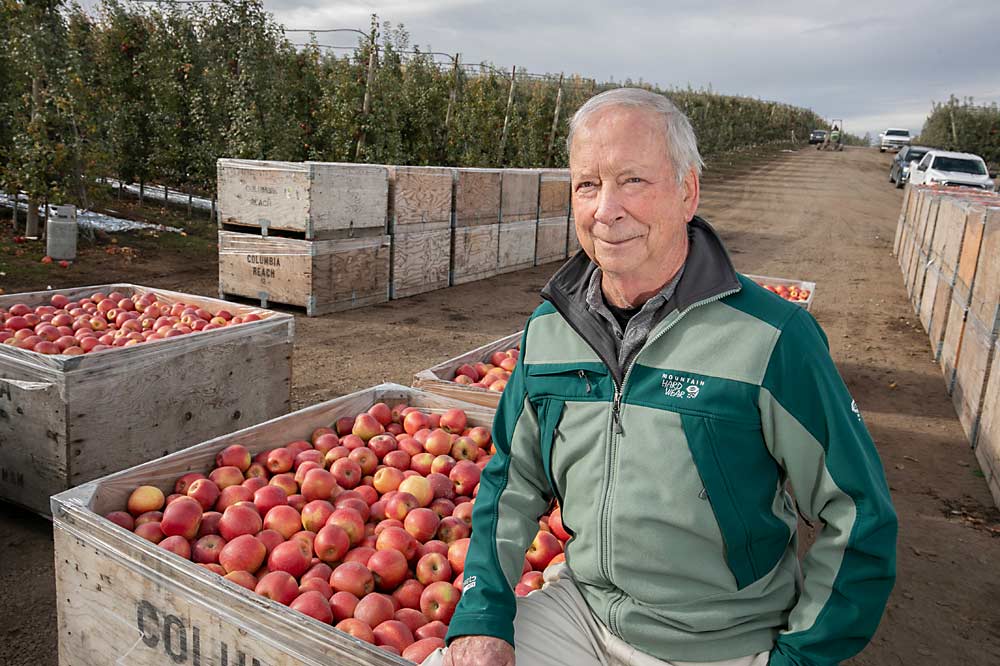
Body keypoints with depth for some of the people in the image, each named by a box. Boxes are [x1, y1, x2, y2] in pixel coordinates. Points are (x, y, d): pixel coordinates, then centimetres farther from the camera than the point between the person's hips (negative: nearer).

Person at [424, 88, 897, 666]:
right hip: (581, 609, 4)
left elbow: (859, 521, -10)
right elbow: (515, 481, 5)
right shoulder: (548, 329, -4)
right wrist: (483, 614, -4)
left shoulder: (772, 338, -19)